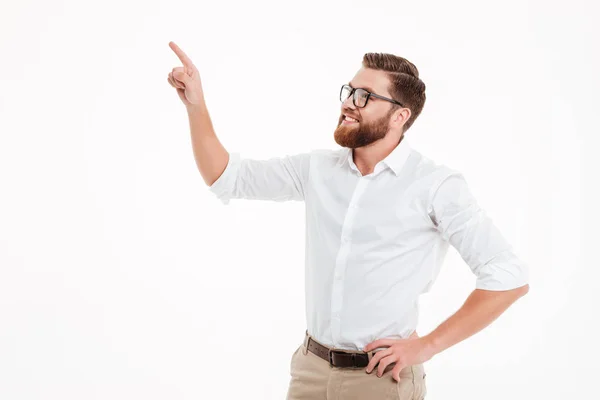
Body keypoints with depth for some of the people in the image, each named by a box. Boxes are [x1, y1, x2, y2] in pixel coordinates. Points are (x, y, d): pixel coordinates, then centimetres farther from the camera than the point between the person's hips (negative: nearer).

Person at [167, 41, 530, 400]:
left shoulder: (435, 184, -13)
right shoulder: (318, 168, 3)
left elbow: (510, 276, -16)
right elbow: (227, 178, 8)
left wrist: (429, 345, -16)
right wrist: (197, 105, -5)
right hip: (311, 368, 5)